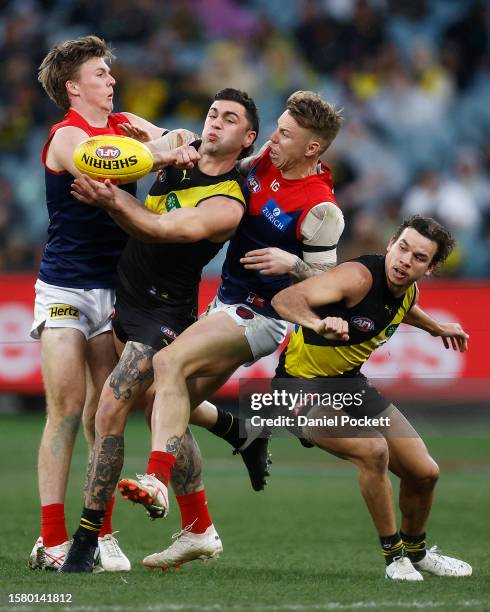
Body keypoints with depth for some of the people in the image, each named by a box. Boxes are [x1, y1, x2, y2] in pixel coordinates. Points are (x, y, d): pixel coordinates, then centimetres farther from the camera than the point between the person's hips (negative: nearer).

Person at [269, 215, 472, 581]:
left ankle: (416, 551, 36)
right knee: (373, 449, -31)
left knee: (424, 473, 7)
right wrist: (319, 324, -63)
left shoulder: (408, 292, -3)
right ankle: (395, 556, -12)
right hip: (303, 385, -8)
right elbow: (285, 299, -43)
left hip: (349, 383, 8)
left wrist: (437, 328, 40)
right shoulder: (360, 277, -28)